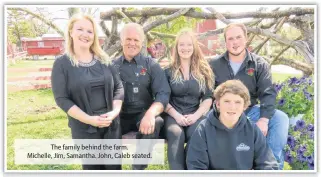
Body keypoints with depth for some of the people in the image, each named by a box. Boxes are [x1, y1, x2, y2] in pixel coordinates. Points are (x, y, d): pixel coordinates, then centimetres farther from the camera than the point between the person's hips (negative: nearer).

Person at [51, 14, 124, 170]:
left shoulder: (104, 60, 5)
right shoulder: (62, 64, -5)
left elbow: (118, 87, 4)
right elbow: (61, 98, -10)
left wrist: (114, 112, -11)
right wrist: (89, 119, -17)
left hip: (111, 124, 3)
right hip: (84, 128, -3)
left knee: (114, 166, 14)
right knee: (93, 167, 11)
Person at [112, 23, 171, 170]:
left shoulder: (151, 65, 5)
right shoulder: (113, 66, 10)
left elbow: (163, 94, -6)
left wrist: (150, 113, -26)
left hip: (143, 114, 0)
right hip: (120, 116, 1)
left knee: (155, 123, -33)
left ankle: (138, 168, -12)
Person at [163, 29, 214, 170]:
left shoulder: (203, 70, 13)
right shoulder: (168, 71, 10)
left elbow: (208, 98, 7)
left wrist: (196, 115, -9)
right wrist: (177, 116, -12)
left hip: (195, 115, 1)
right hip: (173, 115, 0)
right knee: (176, 134, -34)